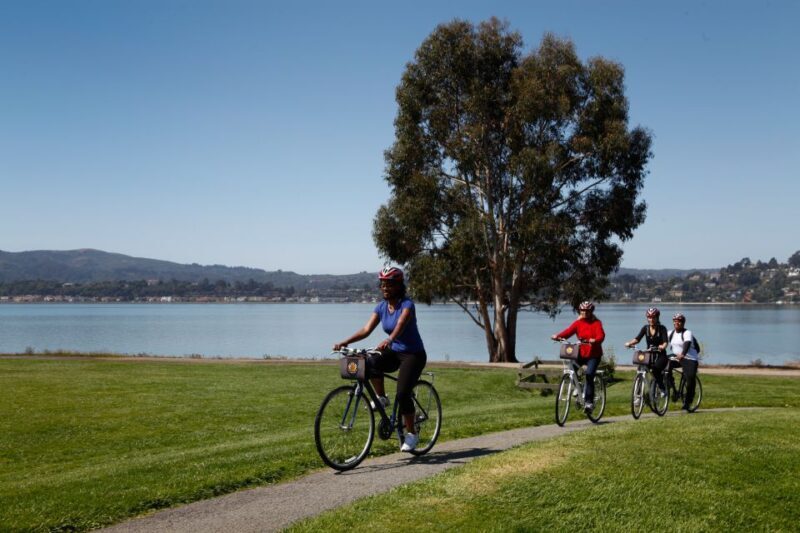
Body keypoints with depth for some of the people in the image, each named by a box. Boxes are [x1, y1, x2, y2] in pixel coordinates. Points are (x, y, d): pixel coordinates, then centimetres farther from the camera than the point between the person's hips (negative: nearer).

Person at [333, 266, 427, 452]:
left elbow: (400, 325, -37)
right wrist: (345, 342, -24)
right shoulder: (381, 307, 0)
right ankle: (381, 397, -6)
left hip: (413, 354, -5)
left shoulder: (407, 304, -17)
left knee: (402, 393, -19)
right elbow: (366, 330, -9)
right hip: (394, 352, 5)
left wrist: (388, 340, -57)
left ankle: (411, 434, 0)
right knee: (371, 363, -27)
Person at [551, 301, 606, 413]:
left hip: (594, 354, -3)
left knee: (589, 375, -19)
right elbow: (568, 331, -11)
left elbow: (601, 335, -20)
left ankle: (589, 401, -9)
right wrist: (558, 336, -30)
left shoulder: (596, 323, -4)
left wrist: (595, 340, -44)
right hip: (581, 353, 3)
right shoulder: (578, 323, 5)